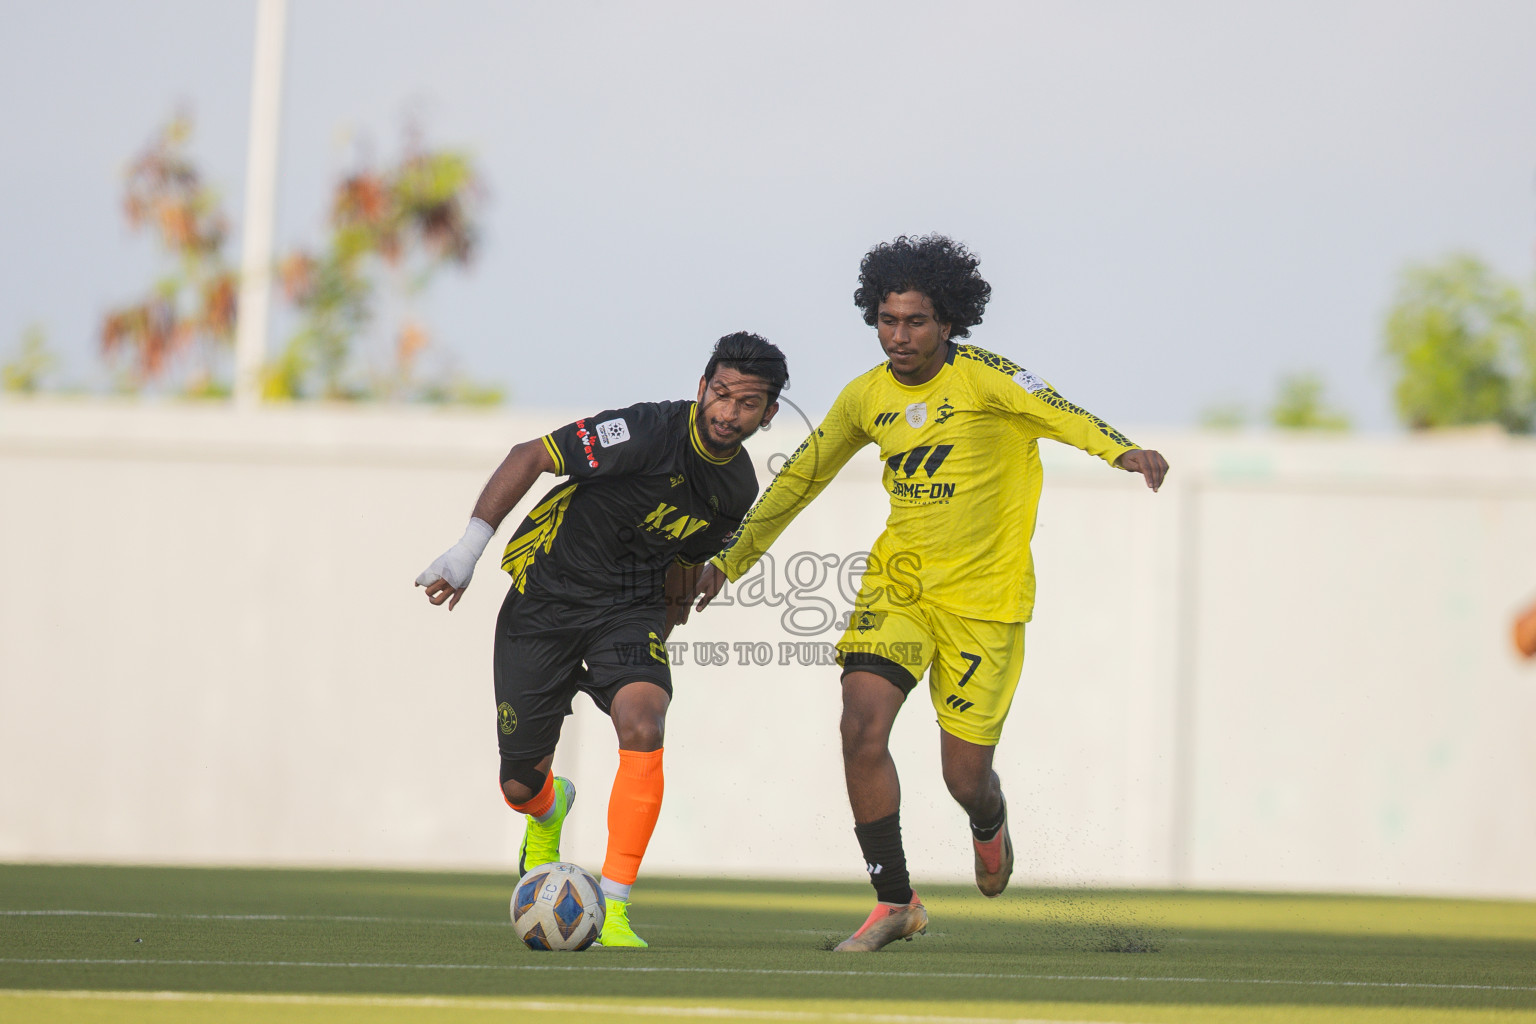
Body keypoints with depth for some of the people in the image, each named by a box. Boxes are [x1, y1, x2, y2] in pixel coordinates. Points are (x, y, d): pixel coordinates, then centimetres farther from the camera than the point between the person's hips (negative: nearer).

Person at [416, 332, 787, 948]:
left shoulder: (739, 488, -2)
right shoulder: (646, 433, -22)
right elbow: (529, 457, -18)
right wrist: (468, 549, -20)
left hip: (632, 608, 3)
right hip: (547, 594, -3)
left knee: (642, 724, -28)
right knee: (520, 787, 2)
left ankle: (613, 905, -22)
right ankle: (549, 810, 44)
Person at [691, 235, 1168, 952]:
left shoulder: (981, 378, -13)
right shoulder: (866, 397, 3)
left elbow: (1056, 413, -32)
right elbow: (802, 477, 17)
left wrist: (1120, 451, -52)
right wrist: (732, 560, 21)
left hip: (983, 595, -4)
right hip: (897, 582, 4)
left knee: (965, 776, 0)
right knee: (862, 727, -19)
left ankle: (989, 826, 41)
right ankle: (894, 902, -5)